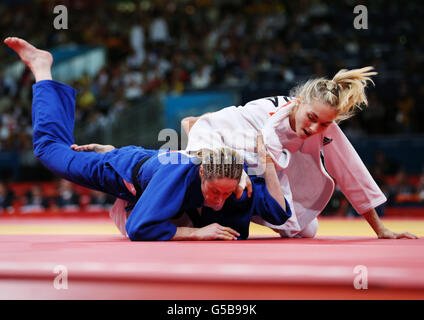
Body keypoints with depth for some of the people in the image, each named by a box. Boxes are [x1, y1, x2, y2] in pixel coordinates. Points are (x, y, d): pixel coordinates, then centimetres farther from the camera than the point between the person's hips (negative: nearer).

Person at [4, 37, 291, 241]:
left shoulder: (234, 177, -36)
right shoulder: (180, 173, -51)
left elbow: (279, 215, -36)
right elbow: (139, 229, -54)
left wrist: (270, 163, -47)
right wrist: (197, 233, -56)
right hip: (129, 167, -5)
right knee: (52, 145, 20)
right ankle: (41, 69, 39)